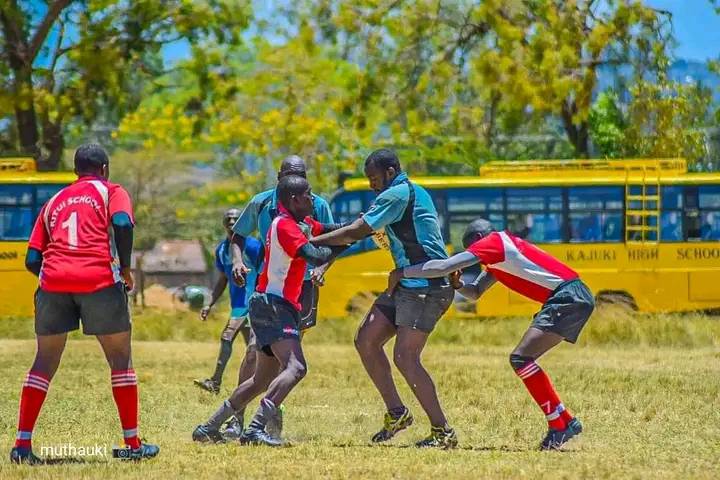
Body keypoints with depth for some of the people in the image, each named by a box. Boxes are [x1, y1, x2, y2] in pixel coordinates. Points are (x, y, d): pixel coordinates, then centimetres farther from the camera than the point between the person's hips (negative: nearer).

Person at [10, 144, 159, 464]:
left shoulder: (55, 201, 25)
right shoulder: (111, 192, 15)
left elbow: (32, 259, 18)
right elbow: (122, 223, -8)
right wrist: (125, 268, 3)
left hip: (53, 281, 3)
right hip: (99, 280, -3)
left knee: (44, 362, 13)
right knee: (120, 358, 9)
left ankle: (22, 444, 7)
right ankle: (133, 443, 8)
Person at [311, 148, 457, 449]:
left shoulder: (397, 194, -12)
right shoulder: (413, 193, 20)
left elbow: (354, 233, -15)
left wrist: (310, 242, -7)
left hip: (427, 286, -10)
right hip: (407, 283, 10)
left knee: (405, 357, -15)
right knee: (366, 341, 8)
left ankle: (443, 432, -12)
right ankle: (396, 412, 13)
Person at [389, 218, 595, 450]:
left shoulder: (492, 241, -4)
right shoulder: (499, 253, 26)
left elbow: (444, 266, -11)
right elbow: (475, 293, 29)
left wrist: (402, 273, -3)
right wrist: (457, 284, 8)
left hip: (569, 298, -10)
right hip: (579, 299, 10)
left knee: (520, 357, -16)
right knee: (524, 359, 13)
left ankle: (559, 424, -18)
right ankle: (567, 423, 11)